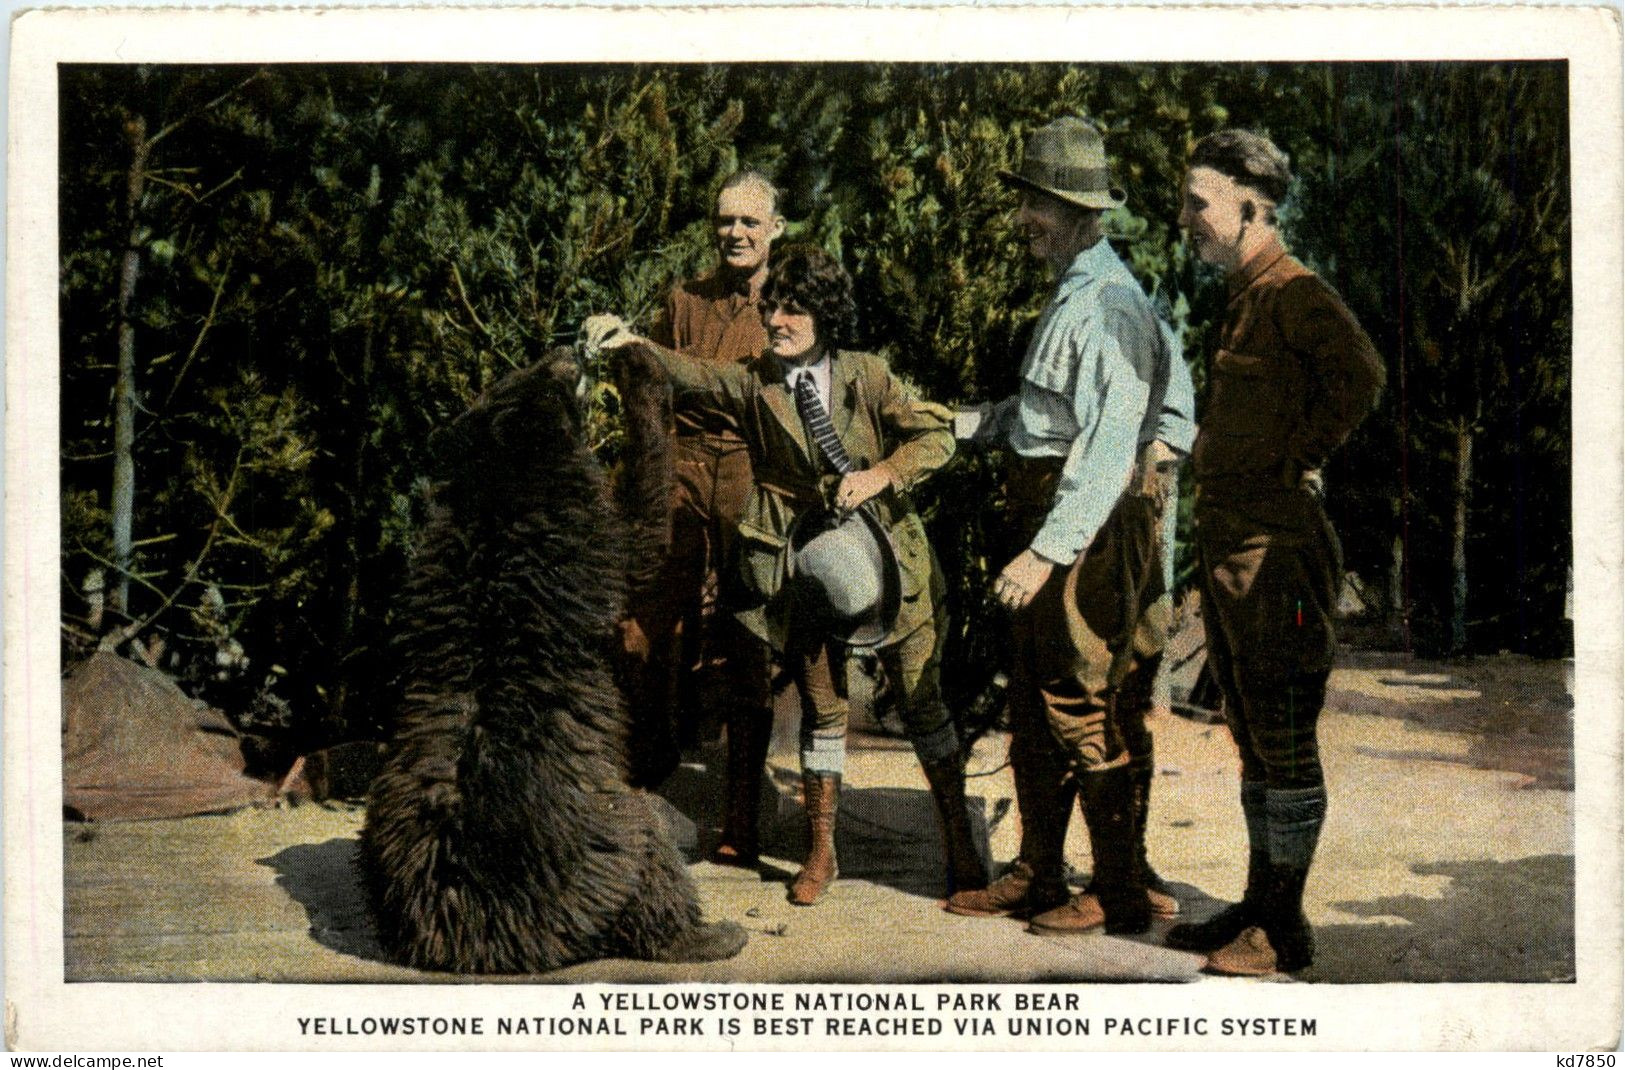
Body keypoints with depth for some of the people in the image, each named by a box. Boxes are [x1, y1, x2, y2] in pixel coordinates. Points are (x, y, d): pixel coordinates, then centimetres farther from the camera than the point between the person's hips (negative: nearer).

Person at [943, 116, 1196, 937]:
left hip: (1092, 528, -10)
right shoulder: (1069, 294, 16)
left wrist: (1049, 549, -28)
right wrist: (955, 424, 20)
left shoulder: (1106, 303, -17)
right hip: (1050, 520, 10)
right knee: (1034, 708, 16)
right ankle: (1037, 877, 27)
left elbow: (1110, 442, -24)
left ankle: (1122, 892, 9)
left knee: (1089, 713, -2)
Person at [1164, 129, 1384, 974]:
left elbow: (1361, 375, -30)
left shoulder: (1294, 294, -12)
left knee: (1284, 738, -3)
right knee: (1253, 737, 15)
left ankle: (1284, 931, 5)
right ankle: (1260, 905, 25)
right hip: (1227, 541, 10)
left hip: (1273, 546, -10)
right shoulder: (1243, 298, 17)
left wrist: (1301, 460, -20)